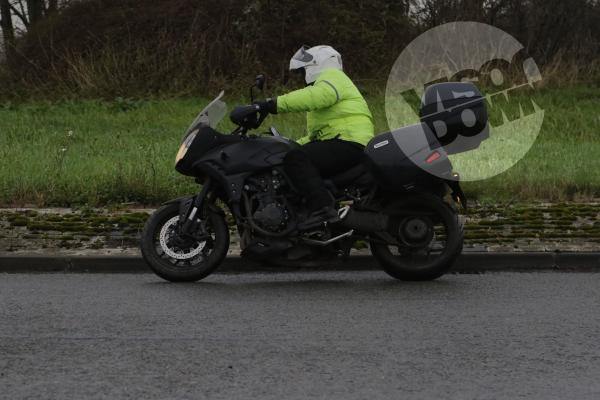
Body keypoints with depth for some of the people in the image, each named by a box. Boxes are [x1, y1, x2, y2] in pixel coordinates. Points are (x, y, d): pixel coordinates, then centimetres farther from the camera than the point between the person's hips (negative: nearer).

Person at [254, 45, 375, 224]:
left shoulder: (332, 76, 3)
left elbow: (315, 97, -22)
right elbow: (315, 135, 32)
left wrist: (275, 103, -26)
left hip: (349, 142, -11)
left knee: (296, 160, -28)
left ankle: (323, 209, -41)